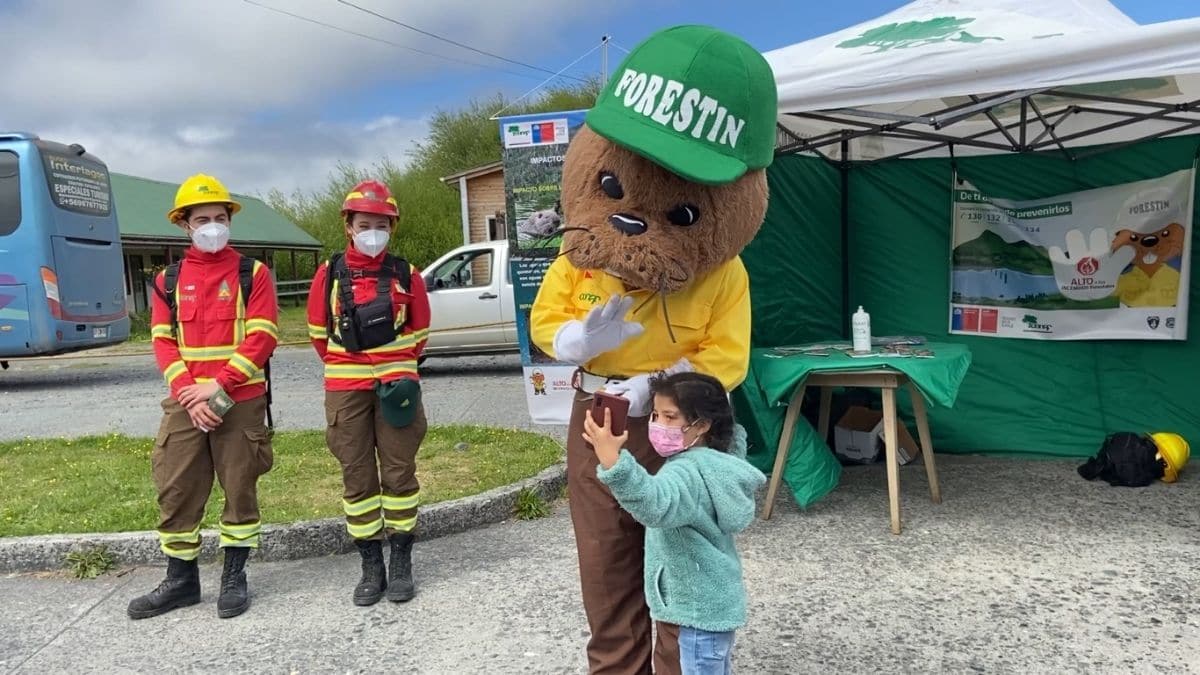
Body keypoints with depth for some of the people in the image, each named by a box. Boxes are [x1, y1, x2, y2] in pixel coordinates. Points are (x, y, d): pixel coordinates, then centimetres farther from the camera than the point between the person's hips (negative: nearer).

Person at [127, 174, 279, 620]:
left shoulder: (252, 273, 1)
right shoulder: (168, 280, 10)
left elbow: (262, 337, -8)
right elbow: (163, 342, 5)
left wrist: (219, 387, -16)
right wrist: (189, 392, -11)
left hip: (241, 402, -3)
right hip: (185, 404, 3)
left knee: (240, 489, 5)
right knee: (176, 492, 6)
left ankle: (234, 578, 19)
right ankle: (181, 580, 22)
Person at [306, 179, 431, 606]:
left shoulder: (405, 274, 3)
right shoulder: (330, 274, 3)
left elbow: (419, 330, 12)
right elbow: (318, 331, 12)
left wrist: (399, 368, 10)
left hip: (396, 386, 0)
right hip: (345, 390, 1)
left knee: (399, 471, 3)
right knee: (357, 476, 5)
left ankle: (401, 562, 15)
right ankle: (371, 565, 16)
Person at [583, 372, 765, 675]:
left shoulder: (688, 472, -26)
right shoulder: (713, 462, 4)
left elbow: (656, 504, -46)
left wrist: (613, 461, -59)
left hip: (701, 605, -10)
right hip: (715, 599, 10)